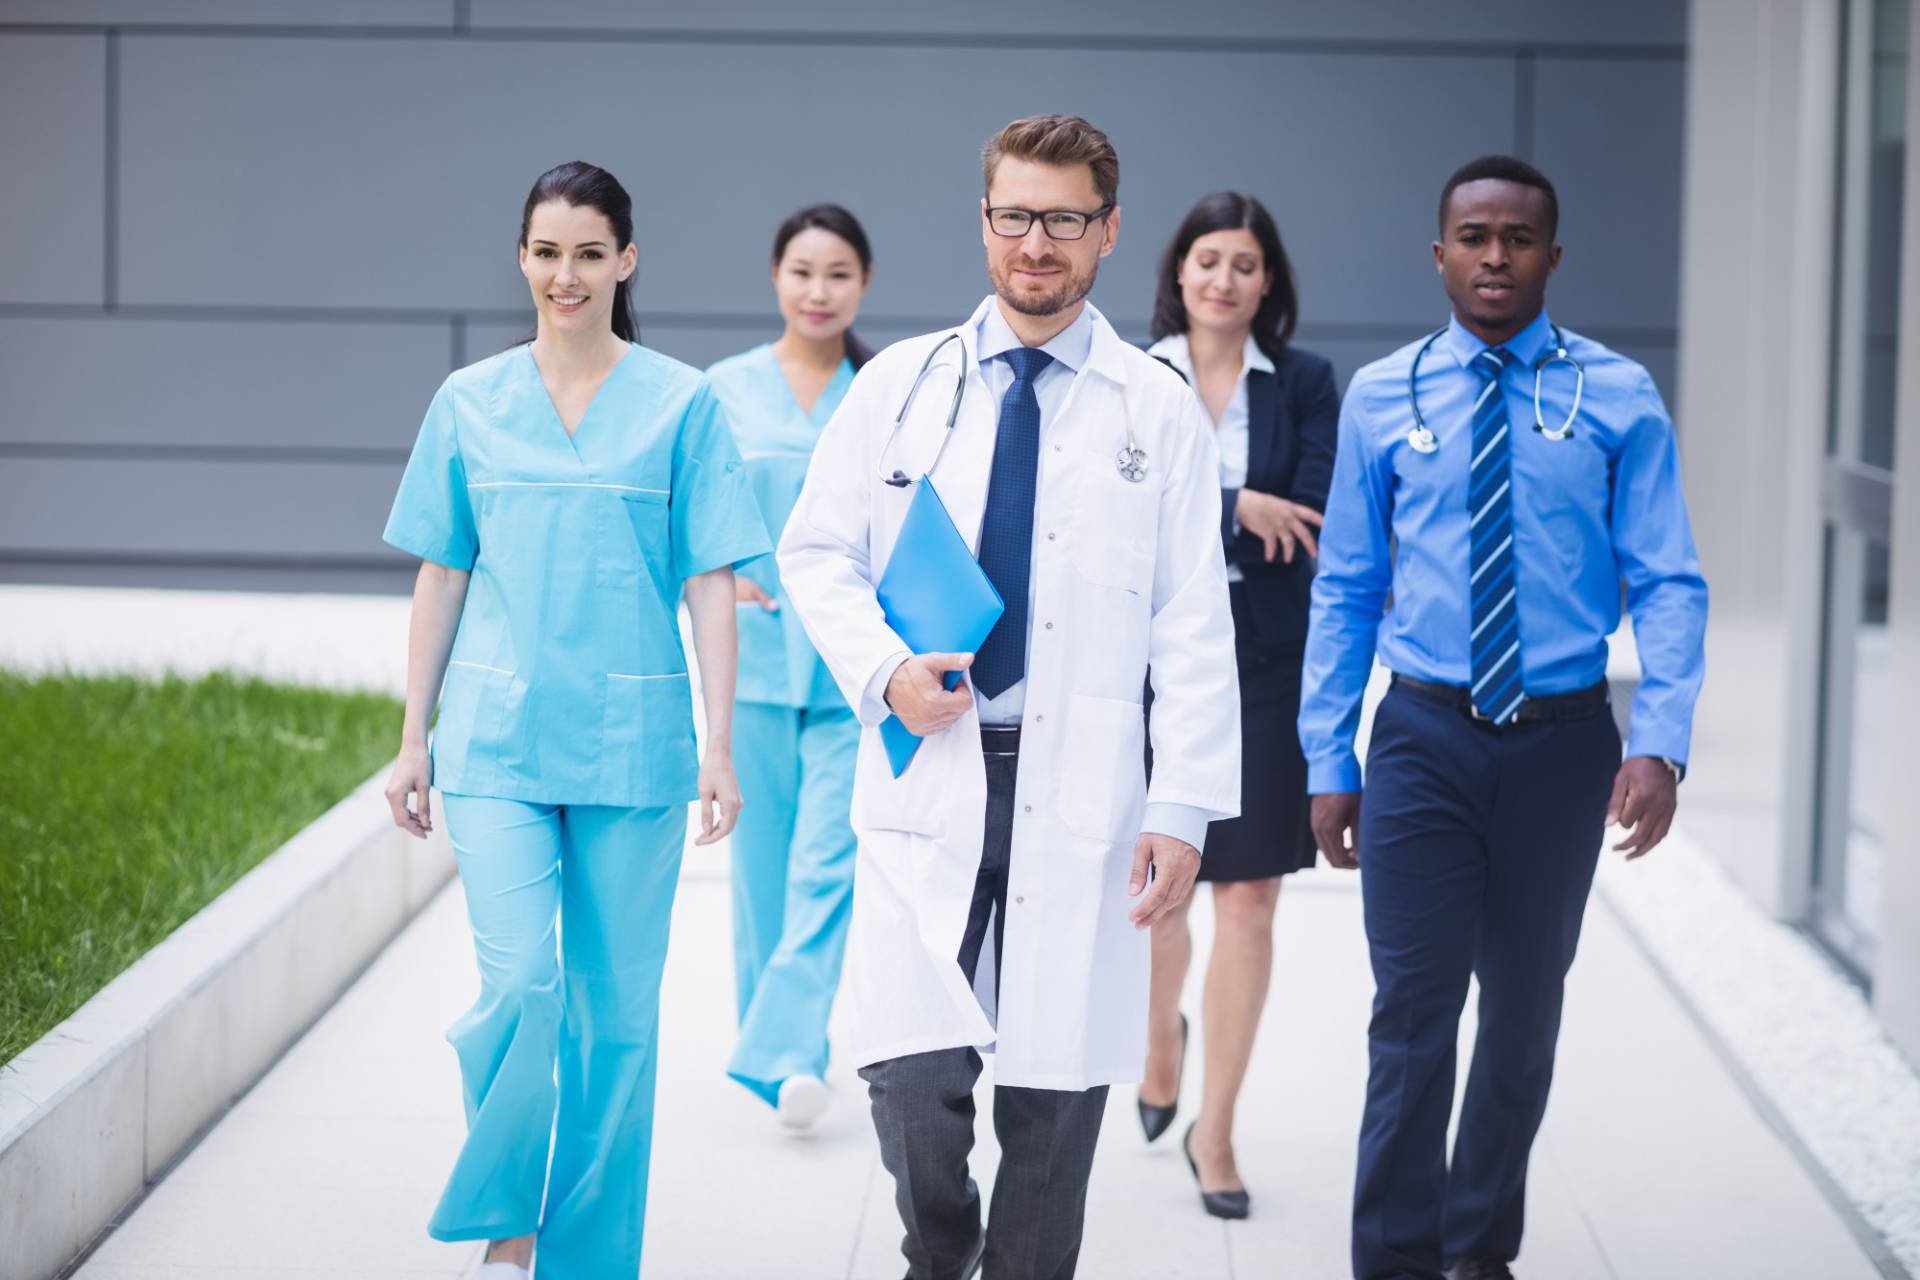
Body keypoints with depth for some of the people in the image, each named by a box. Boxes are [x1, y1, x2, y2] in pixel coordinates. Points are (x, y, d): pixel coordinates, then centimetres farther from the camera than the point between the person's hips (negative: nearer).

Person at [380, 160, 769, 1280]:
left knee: (615, 1007, 5)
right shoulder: (471, 402, 7)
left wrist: (721, 746, -5)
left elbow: (711, 584, 1)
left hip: (631, 742, 0)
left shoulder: (682, 404, 1)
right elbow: (442, 577, 11)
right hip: (497, 736, 0)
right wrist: (413, 741, 9)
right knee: (519, 985, -12)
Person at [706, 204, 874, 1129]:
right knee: (761, 862, 8)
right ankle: (785, 1040, 23)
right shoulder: (726, 389, 5)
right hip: (755, 656, 2)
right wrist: (722, 577, -10)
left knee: (827, 862, -12)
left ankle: (786, 1055, -12)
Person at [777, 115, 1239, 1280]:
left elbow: (1194, 625, 1)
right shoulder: (900, 384, 8)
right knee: (913, 1078, -8)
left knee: (1056, 1093, 3)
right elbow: (817, 551, 11)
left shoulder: (1157, 410, 3)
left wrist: (1186, 808, -6)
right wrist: (885, 670, -8)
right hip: (926, 777, 0)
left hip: (1077, 793, 0)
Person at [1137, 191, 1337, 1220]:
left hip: (1263, 661, 0)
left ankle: (1214, 1128, 8)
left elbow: (1310, 521, -5)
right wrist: (1238, 509, -18)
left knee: (1249, 898, -3)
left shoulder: (1304, 383, 5)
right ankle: (1162, 1038, 41)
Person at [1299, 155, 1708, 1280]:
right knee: (1414, 1011, -7)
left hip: (1563, 738, 1)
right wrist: (1329, 761, 2)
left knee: (1525, 1009, 14)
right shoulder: (1382, 396, 2)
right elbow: (1346, 588, 5)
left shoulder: (1620, 397, -1)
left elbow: (1668, 585, -4)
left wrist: (1660, 743, -16)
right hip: (1425, 736, -1)